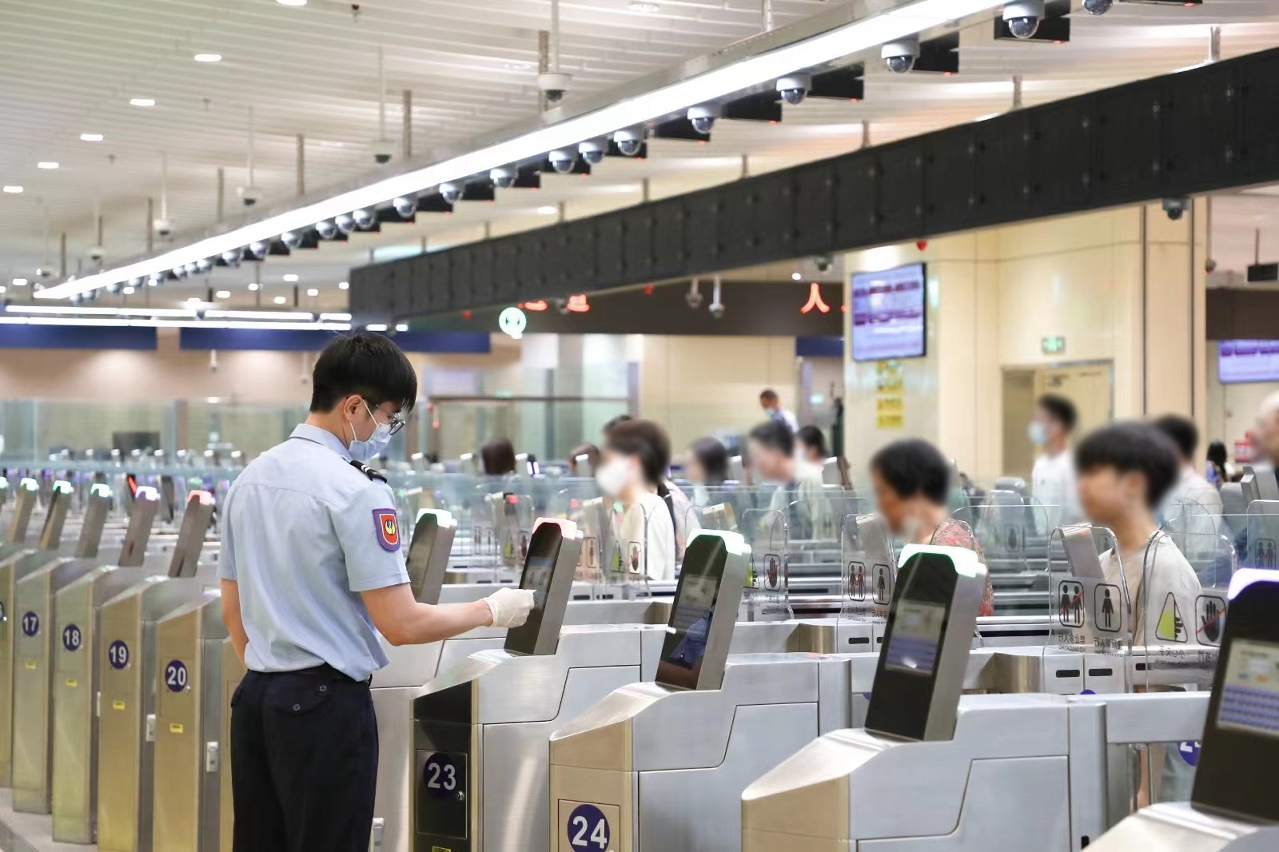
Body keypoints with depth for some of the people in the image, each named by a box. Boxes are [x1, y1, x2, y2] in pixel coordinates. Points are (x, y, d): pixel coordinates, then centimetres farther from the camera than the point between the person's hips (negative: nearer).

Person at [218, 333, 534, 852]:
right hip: (326, 706, -8)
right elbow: (401, 624, -16)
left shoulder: (251, 478, 9)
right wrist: (491, 611, -3)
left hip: (255, 698, 8)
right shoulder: (355, 491, -15)